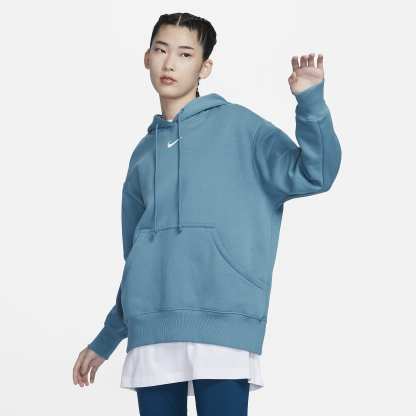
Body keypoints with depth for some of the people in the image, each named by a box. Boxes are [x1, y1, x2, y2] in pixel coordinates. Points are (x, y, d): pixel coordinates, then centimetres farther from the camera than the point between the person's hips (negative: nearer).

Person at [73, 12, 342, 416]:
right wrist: (107, 338, 25)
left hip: (222, 323, -5)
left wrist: (311, 100, -19)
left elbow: (313, 175, -6)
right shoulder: (143, 155, 21)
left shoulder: (238, 126, 7)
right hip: (150, 331, 5)